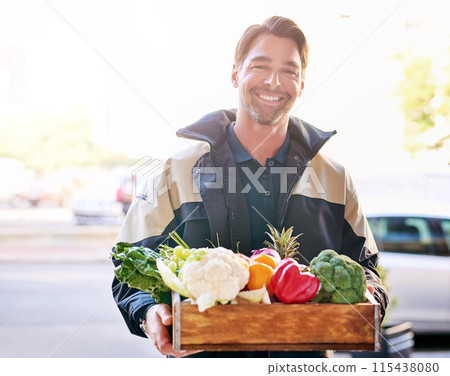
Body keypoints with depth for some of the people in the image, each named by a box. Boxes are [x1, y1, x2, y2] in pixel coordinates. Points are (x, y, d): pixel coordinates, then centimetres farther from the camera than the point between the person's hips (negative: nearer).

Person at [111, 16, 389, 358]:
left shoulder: (334, 179, 13)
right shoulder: (178, 172, 6)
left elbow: (363, 266, 20)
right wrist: (148, 313, -15)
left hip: (304, 356, 4)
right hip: (205, 357, -3)